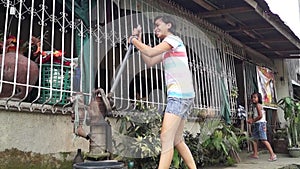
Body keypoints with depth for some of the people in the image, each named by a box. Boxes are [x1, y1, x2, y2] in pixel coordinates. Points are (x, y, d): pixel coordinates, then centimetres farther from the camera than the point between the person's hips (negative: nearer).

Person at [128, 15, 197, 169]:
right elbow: (149, 62, 22)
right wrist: (138, 41, 19)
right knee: (177, 140, 11)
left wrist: (134, 41, 2)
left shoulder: (173, 38, -2)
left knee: (166, 138, -16)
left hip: (180, 94, -10)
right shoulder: (167, 49, 25)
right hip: (180, 95, 10)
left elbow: (150, 52, -14)